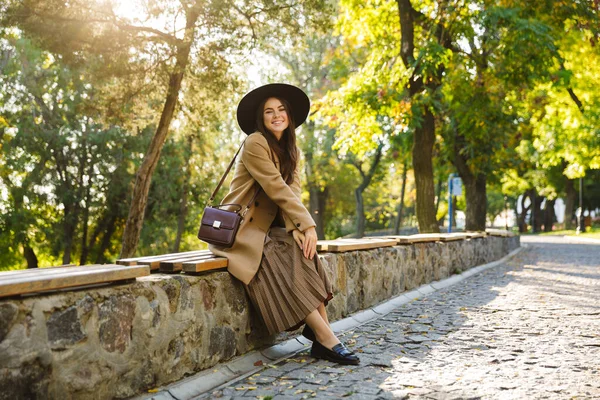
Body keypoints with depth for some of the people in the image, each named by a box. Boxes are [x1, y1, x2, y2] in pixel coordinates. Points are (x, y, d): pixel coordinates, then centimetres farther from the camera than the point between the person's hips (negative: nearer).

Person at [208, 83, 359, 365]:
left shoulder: (292, 151, 11)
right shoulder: (255, 144, -13)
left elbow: (293, 192, -1)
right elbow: (277, 189, -20)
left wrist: (296, 228, -19)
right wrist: (307, 225, -21)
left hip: (268, 227, 7)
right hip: (239, 229, -7)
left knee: (302, 251, -20)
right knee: (279, 260, -28)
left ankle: (320, 329, -22)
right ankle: (326, 339, -30)